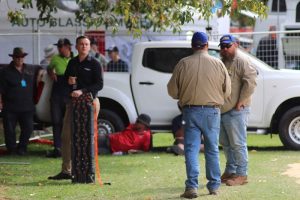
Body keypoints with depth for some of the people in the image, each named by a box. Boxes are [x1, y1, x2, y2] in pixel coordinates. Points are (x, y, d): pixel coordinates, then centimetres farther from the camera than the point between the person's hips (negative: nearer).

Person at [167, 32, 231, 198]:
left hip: (191, 111, -1)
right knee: (212, 149, 11)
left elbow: (172, 91, 0)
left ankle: (192, 186, -9)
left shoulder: (183, 64, -4)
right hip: (212, 111, 1)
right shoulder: (218, 64, -3)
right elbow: (227, 91, 3)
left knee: (191, 149, 1)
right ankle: (214, 185, 17)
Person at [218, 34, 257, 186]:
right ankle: (230, 171, 25)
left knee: (237, 143, -6)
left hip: (235, 111, -9)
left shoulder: (241, 61, -9)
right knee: (226, 143, 15)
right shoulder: (221, 62, 18)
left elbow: (250, 81, -18)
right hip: (221, 110, 9)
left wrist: (241, 101, -18)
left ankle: (241, 174, -2)